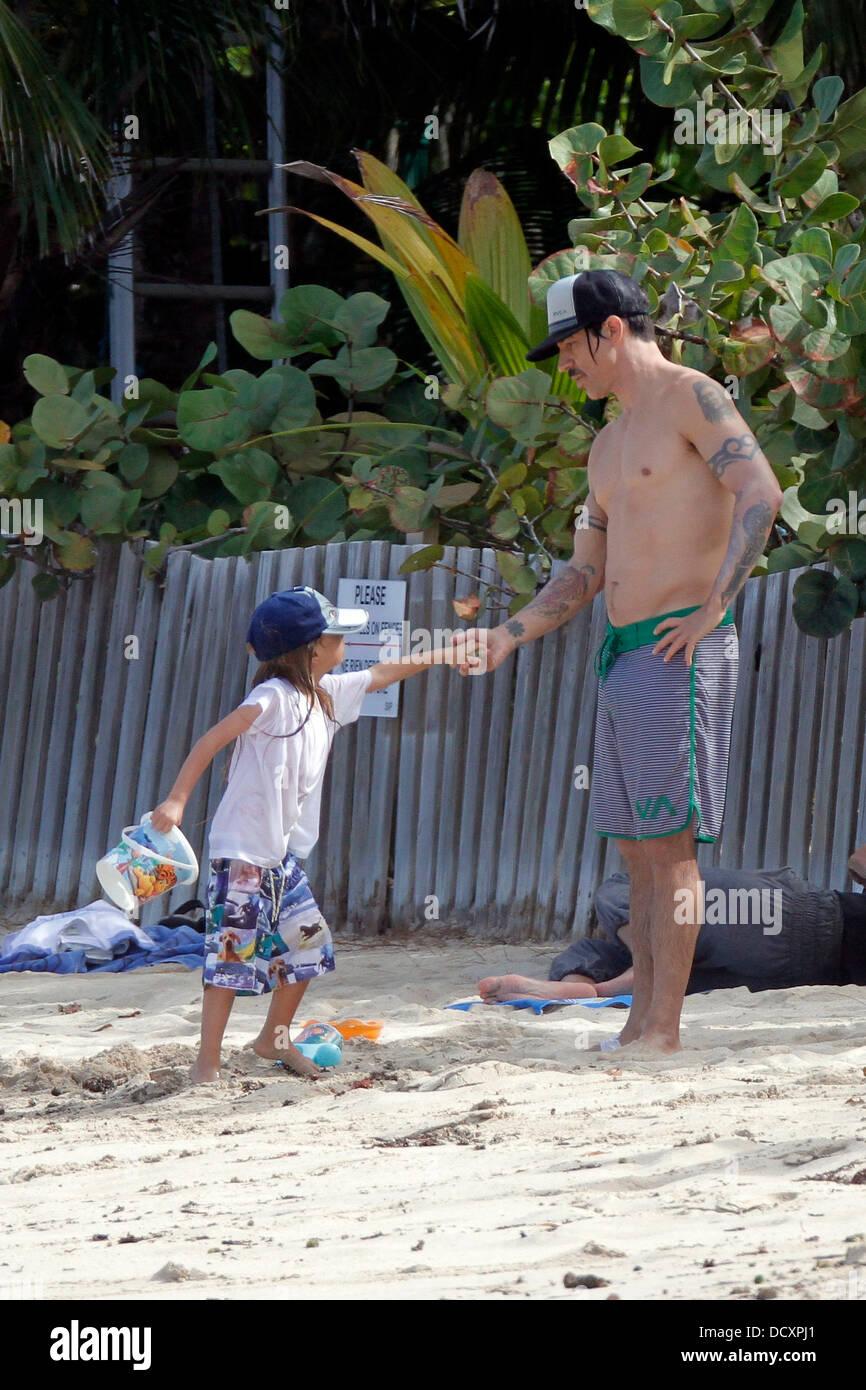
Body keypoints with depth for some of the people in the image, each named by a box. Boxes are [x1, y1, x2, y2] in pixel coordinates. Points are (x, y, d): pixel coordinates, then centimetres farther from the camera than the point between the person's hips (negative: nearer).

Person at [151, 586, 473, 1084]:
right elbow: (212, 740, -22)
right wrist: (177, 800, -28)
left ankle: (275, 1038, 31)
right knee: (235, 954, -9)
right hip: (243, 852, -9)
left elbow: (380, 674, 26)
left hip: (282, 855, 9)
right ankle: (208, 1062, -6)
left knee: (308, 944, 13)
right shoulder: (274, 698, -18)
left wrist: (438, 656, 34)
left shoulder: (327, 695, 9)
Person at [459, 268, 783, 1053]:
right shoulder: (609, 445, 22)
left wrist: (714, 607, -22)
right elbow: (585, 575, 27)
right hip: (621, 657, 9)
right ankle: (642, 1025, 9)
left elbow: (761, 494, -19)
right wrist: (508, 636, 16)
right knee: (638, 849, 7)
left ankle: (664, 1032, -12)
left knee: (669, 845, -11)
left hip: (680, 654, -9)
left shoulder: (691, 399, -5)